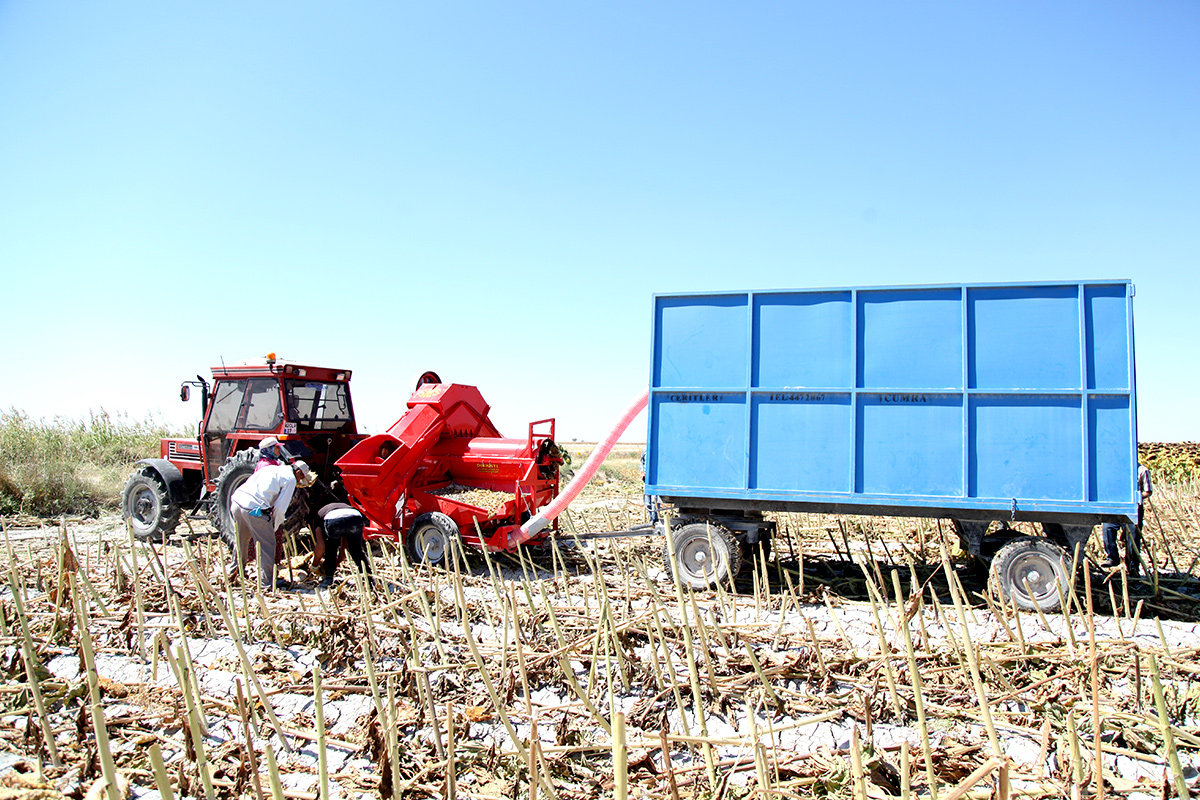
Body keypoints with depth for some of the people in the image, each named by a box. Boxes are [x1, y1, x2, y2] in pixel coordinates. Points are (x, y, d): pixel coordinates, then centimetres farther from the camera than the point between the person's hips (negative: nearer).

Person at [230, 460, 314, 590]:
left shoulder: (271, 469, 26)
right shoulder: (290, 479, 3)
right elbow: (280, 507, -3)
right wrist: (274, 526, 12)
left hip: (236, 501, 8)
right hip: (254, 508, -8)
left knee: (241, 541, 28)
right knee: (267, 545, 5)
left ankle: (235, 572, 45)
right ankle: (267, 581, 10)